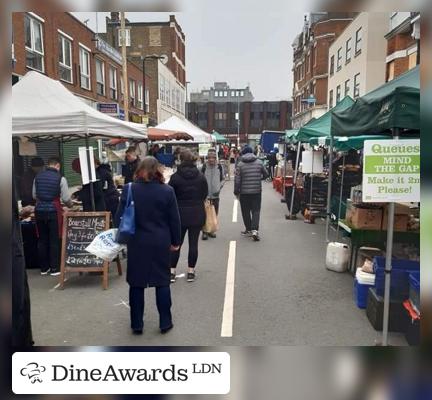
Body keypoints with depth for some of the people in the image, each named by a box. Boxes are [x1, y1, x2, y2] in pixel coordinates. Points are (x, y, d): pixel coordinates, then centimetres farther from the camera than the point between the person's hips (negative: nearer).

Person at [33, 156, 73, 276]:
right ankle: (54, 268, 9)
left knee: (42, 240, 12)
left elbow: (34, 196, 14)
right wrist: (71, 205, 15)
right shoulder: (60, 178, -7)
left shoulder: (38, 176, 7)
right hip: (53, 211, -4)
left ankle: (43, 268, 20)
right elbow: (66, 199, -6)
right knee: (54, 240, 4)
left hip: (39, 210, 4)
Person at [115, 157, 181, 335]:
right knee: (162, 282, 11)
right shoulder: (167, 191, -6)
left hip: (136, 243, 0)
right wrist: (175, 241, 9)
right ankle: (165, 322, 19)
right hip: (160, 243, 0)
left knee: (136, 283, 11)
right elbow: (174, 219, -2)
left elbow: (120, 217, -3)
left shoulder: (129, 190, -5)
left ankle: (136, 324, 20)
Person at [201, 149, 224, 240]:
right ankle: (205, 231, 5)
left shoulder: (219, 167, -1)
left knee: (215, 213, 11)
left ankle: (211, 230, 25)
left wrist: (219, 189, -2)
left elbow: (222, 179, 10)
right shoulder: (204, 167, -7)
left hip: (215, 194, 3)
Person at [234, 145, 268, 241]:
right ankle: (255, 230, -11)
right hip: (257, 191, 1)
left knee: (246, 212, 11)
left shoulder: (240, 164, -6)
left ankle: (249, 230, 19)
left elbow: (237, 180, -7)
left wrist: (236, 191, 5)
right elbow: (265, 175, 10)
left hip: (244, 192, -1)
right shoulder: (259, 162, 1)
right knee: (256, 211, 4)